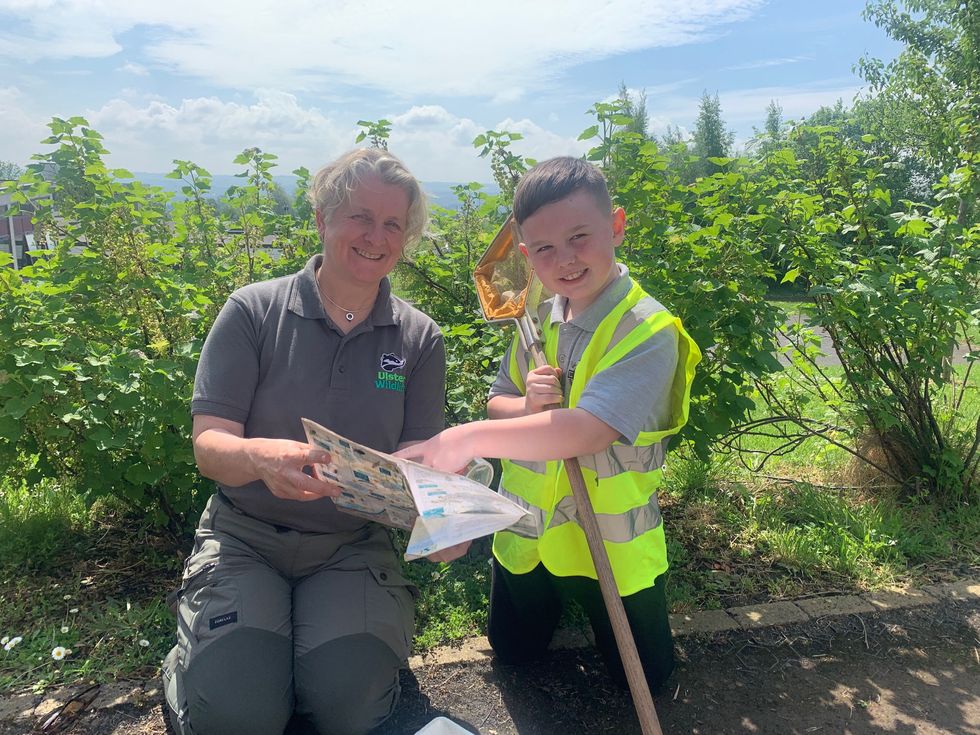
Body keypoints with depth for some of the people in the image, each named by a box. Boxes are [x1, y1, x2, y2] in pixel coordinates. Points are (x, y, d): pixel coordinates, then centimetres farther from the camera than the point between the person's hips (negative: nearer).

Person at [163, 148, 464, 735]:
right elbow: (209, 444, -10)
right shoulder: (254, 311, -5)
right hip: (246, 535, 0)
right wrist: (261, 457, -34)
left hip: (354, 547, 1)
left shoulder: (420, 339, 0)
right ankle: (192, 665, 14)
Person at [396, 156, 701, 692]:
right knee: (513, 652, 22)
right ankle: (557, 595, 48)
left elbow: (590, 427, -37)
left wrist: (472, 437, -46)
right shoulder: (538, 319, -4)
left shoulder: (647, 331, -25)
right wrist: (528, 405, -21)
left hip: (610, 542, -4)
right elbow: (496, 405, 4)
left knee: (645, 676, 15)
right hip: (526, 530, 5)